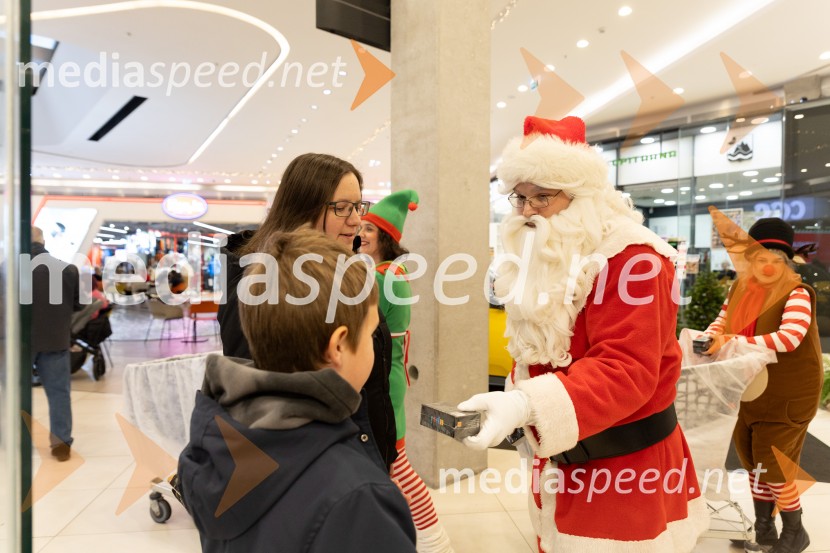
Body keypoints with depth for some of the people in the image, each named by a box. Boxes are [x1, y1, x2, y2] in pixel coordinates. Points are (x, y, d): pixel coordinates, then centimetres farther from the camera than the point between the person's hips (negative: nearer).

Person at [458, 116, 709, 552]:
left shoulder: (631, 258, -20)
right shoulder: (543, 259, 6)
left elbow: (625, 371, -28)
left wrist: (527, 406, -39)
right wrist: (513, 403, 1)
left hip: (624, 465, -7)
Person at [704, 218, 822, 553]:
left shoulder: (796, 294, -16)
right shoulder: (739, 289, 3)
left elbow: (790, 337, -30)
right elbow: (722, 322, 11)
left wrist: (736, 342, -30)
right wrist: (707, 339, -10)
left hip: (787, 396, -6)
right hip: (749, 393, 6)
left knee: (775, 466, 3)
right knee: (754, 463, 15)